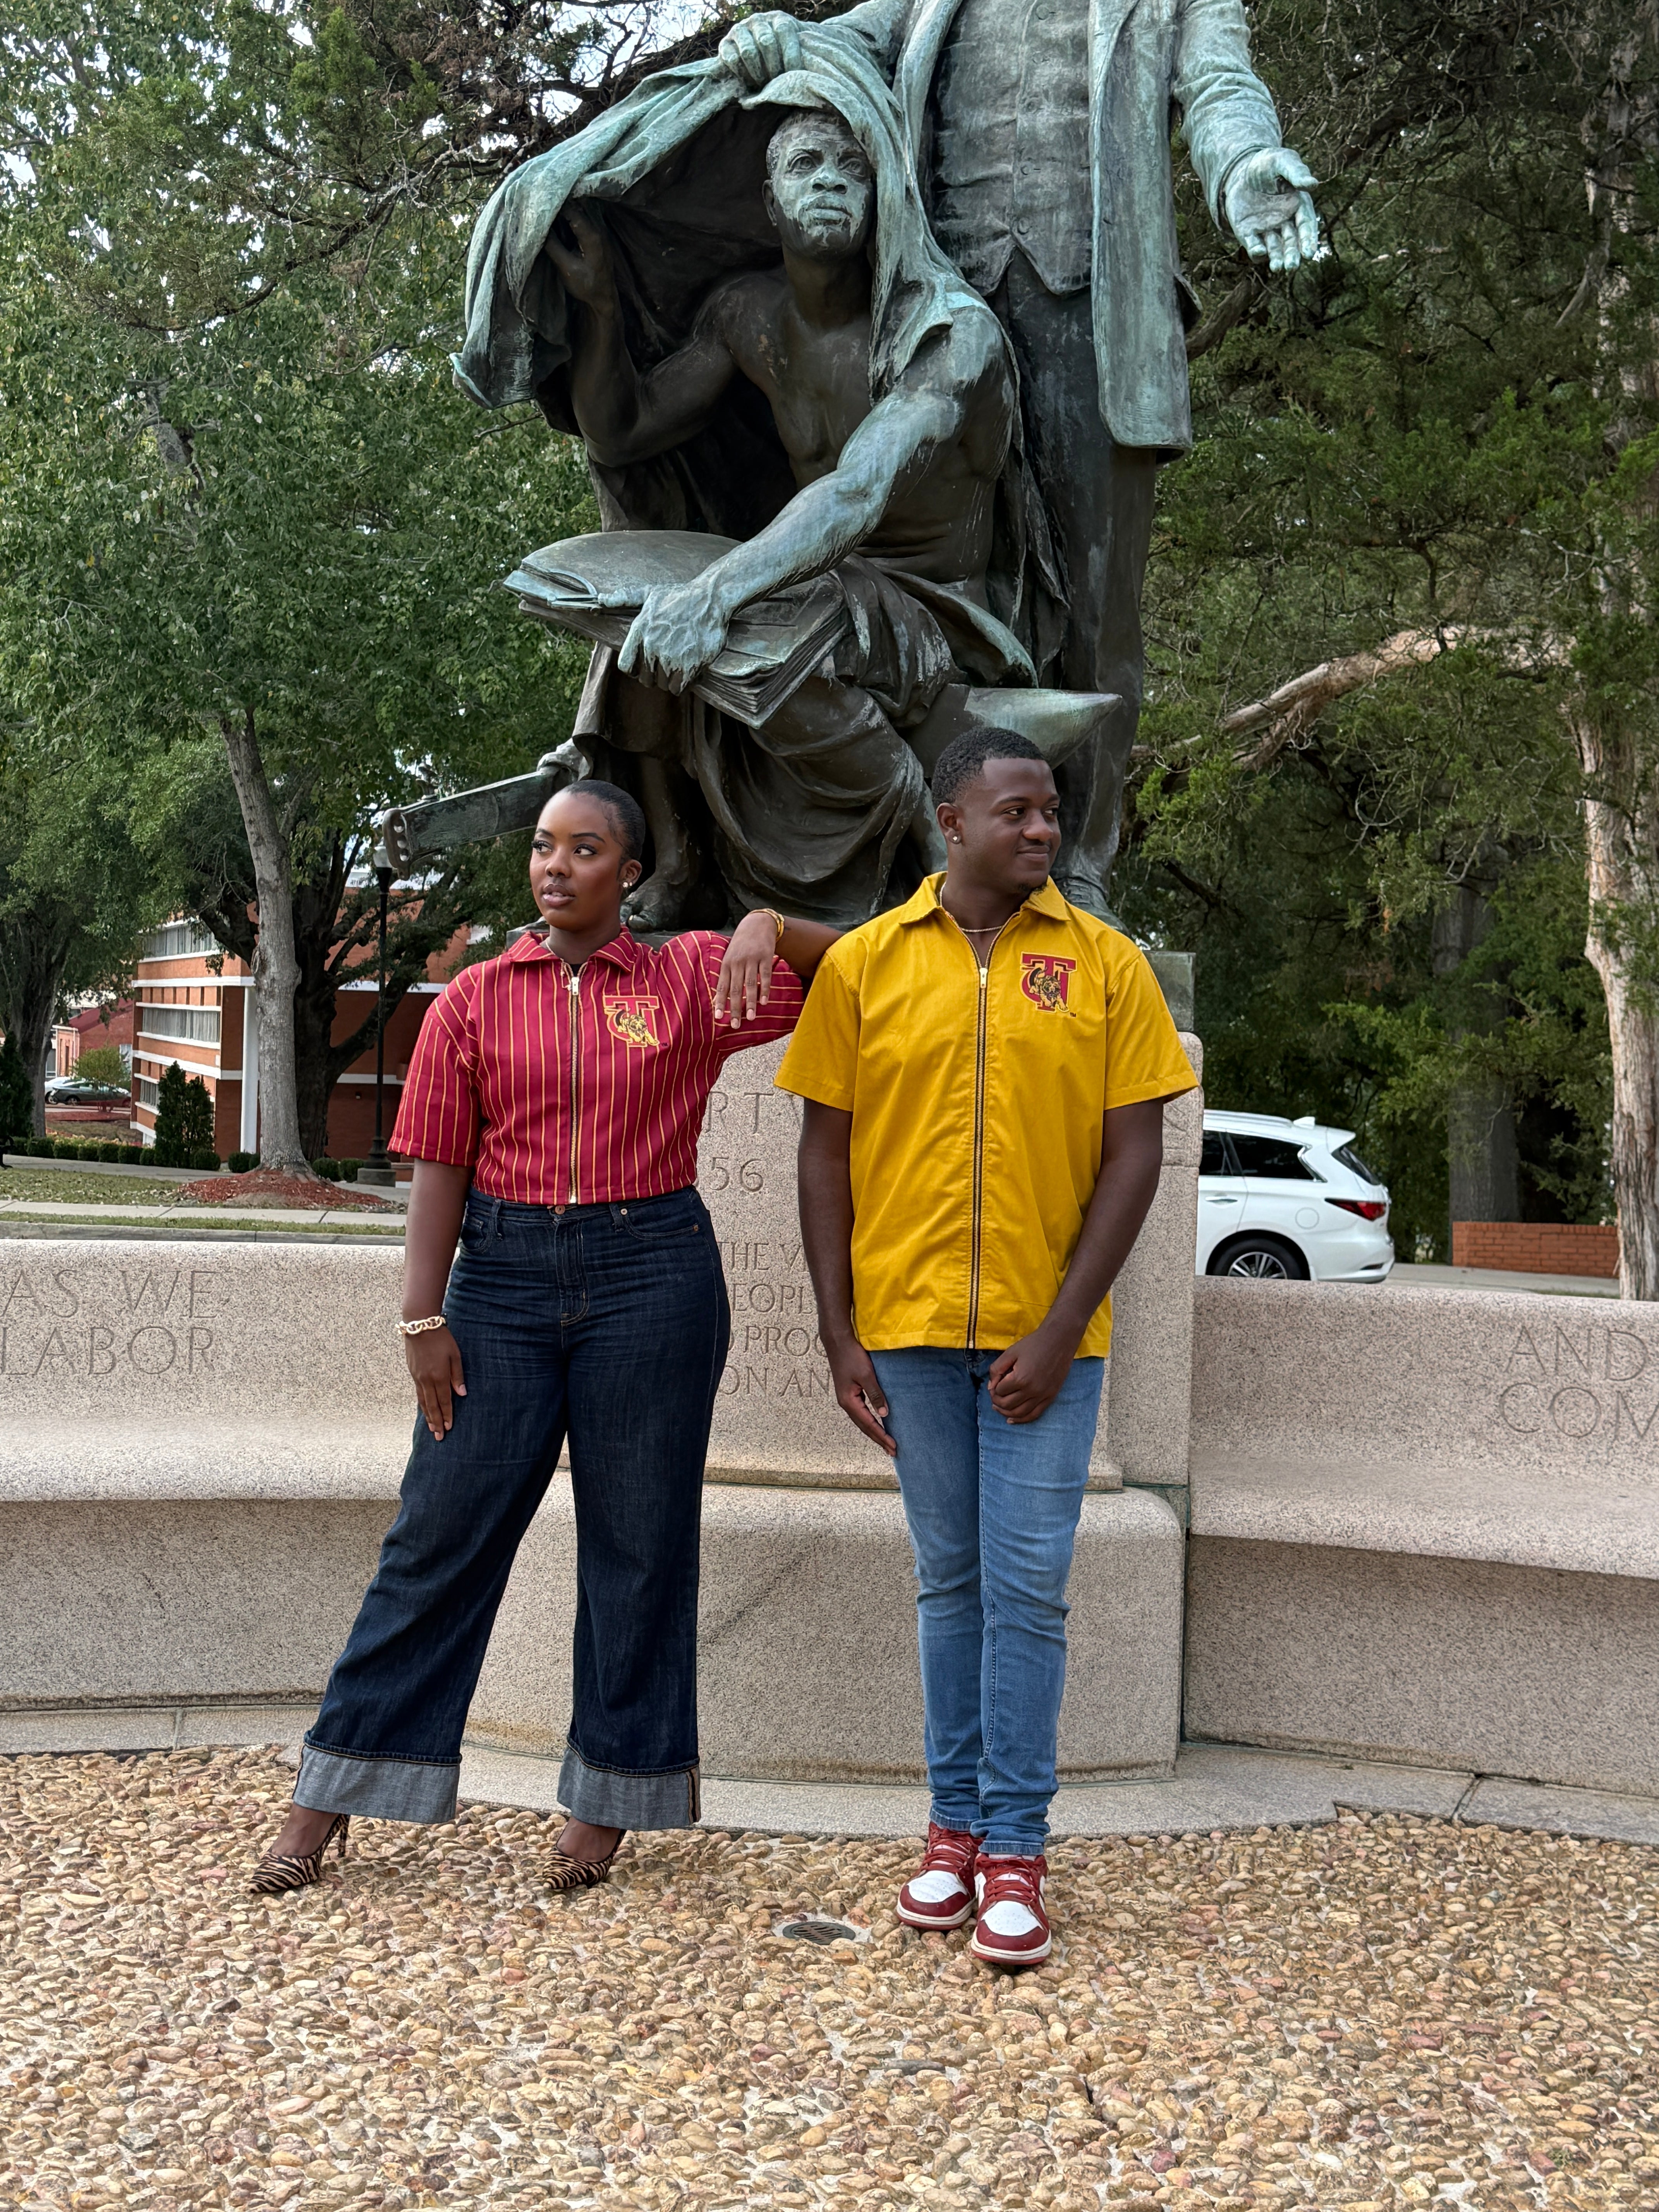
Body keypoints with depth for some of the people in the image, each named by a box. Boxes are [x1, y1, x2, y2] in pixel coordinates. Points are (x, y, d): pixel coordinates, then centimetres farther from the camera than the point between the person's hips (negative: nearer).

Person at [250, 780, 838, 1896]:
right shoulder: (475, 998, 5)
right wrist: (424, 1317, -2)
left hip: (652, 1275, -1)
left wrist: (769, 925, -14)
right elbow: (441, 1165, 3)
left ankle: (608, 1801, 20)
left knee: (637, 1542, 6)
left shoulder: (692, 977, 3)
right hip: (504, 1272, 1)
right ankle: (330, 1801, 13)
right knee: (442, 1533, 4)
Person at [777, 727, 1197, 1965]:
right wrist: (842, 1336, -1)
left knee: (1028, 1587, 0)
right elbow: (827, 1152, 4)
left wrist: (1060, 1333, -9)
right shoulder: (865, 965, 2)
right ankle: (956, 1824, 24)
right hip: (909, 1326, 1)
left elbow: (1134, 1155, -2)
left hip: (1045, 1336, -1)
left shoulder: (1106, 965, 0)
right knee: (949, 1579, 12)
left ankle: (1017, 1847, 11)